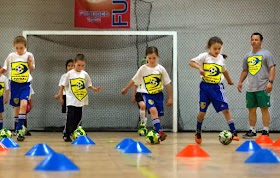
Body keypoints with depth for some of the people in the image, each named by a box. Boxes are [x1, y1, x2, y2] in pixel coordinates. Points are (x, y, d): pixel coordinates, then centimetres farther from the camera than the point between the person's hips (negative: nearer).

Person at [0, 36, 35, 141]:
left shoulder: (29, 55, -2)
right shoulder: (11, 56, 0)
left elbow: (32, 70, 6)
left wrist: (30, 63, -12)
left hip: (25, 84, -2)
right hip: (14, 84, 2)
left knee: (23, 104, -20)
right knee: (16, 106, 7)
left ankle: (19, 129, -20)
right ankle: (17, 129, 21)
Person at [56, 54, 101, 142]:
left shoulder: (85, 74, 5)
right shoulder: (70, 74, -5)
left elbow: (88, 85, 12)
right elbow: (63, 85, 1)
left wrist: (94, 89, -6)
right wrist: (60, 95, -1)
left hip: (81, 100, 4)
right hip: (71, 100, -4)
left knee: (78, 118, 8)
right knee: (71, 118, -10)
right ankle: (66, 136, -7)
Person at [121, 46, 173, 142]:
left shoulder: (161, 69, -3)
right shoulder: (143, 69, -4)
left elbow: (168, 84, 1)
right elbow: (134, 80, 9)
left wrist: (170, 98, 1)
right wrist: (126, 89, 19)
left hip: (158, 94, 2)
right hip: (147, 94, -2)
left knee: (158, 115, 2)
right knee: (153, 110, -27)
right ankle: (160, 131, -34)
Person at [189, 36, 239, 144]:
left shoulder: (221, 58, 9)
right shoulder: (204, 56, -3)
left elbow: (224, 70, 27)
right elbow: (191, 62, -11)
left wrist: (229, 81, 40)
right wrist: (199, 67, -28)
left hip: (217, 87, 2)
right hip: (205, 87, -2)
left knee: (225, 109, -8)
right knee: (202, 111, 5)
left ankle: (233, 132, -7)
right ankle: (198, 132, 26)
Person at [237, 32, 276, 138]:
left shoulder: (266, 54, -1)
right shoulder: (247, 56, 15)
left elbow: (272, 68, -7)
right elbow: (245, 71, 23)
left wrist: (270, 82, -17)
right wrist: (240, 82, 13)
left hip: (263, 88, -6)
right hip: (250, 89, 6)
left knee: (264, 109, -3)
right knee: (251, 110, 8)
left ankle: (266, 131, 1)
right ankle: (252, 131, 16)